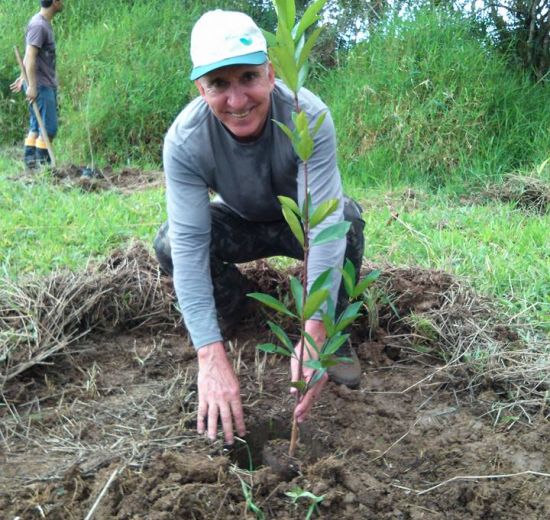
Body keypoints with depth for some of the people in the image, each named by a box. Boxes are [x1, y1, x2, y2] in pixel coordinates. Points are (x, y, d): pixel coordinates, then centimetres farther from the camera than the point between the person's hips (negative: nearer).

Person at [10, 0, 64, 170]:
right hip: (41, 86, -9)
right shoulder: (38, 25, -15)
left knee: (36, 125, 11)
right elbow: (30, 57, -20)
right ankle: (42, 163, -2)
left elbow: (31, 56, 20)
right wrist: (32, 85, -23)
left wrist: (23, 78, 24)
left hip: (47, 85, 9)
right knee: (49, 127, -7)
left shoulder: (44, 23, 15)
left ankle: (30, 161, 16)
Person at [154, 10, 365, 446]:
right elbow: (190, 245, -35)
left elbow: (324, 225, -39)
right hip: (242, 224, 2)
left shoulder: (308, 116, -35)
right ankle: (235, 305, 6)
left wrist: (315, 334, -49)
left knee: (347, 220, -35)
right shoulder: (184, 140, -31)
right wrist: (211, 355, -45)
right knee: (169, 244, -27)